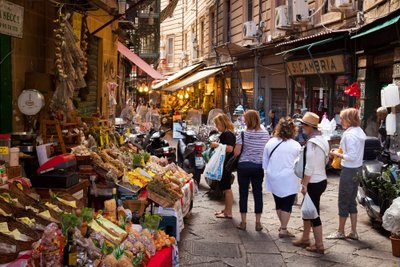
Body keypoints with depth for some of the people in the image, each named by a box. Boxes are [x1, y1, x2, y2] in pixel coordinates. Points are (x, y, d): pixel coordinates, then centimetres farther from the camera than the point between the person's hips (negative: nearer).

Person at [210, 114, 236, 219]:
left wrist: (217, 145, -21)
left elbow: (230, 148, -27)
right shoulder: (224, 134, 15)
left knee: (226, 188, -5)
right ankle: (226, 209, 26)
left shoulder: (228, 134, -16)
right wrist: (216, 145, 10)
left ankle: (228, 213, 1)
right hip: (224, 164, 11)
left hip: (226, 164, -11)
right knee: (224, 187, 17)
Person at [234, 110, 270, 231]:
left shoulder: (243, 134, -10)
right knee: (258, 193, 9)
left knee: (243, 193, 6)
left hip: (244, 165, -2)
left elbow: (236, 153, -10)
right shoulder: (265, 134, -1)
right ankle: (258, 222, 14)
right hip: (259, 166, 2)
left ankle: (243, 222, 12)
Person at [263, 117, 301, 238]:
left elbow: (264, 163, 8)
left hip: (273, 179, 4)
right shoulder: (296, 145, -11)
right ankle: (283, 229, 3)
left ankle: (282, 226, 29)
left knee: (278, 203, 17)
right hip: (289, 180, -4)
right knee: (287, 205, 4)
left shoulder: (270, 143, 0)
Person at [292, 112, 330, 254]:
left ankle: (319, 245, 8)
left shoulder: (312, 142, -21)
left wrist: (304, 184, -15)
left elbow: (309, 166, -22)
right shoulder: (322, 140, 8)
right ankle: (305, 239, 29)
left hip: (314, 183, -9)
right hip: (321, 180, 9)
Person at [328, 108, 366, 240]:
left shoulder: (349, 134, -20)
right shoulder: (359, 131, 9)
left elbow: (352, 157, -24)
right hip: (357, 170, 9)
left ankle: (340, 232, 14)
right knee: (352, 201, 15)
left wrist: (338, 154, -12)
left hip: (349, 170, -9)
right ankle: (354, 232, 20)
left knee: (343, 202, 3)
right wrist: (341, 151, 9)